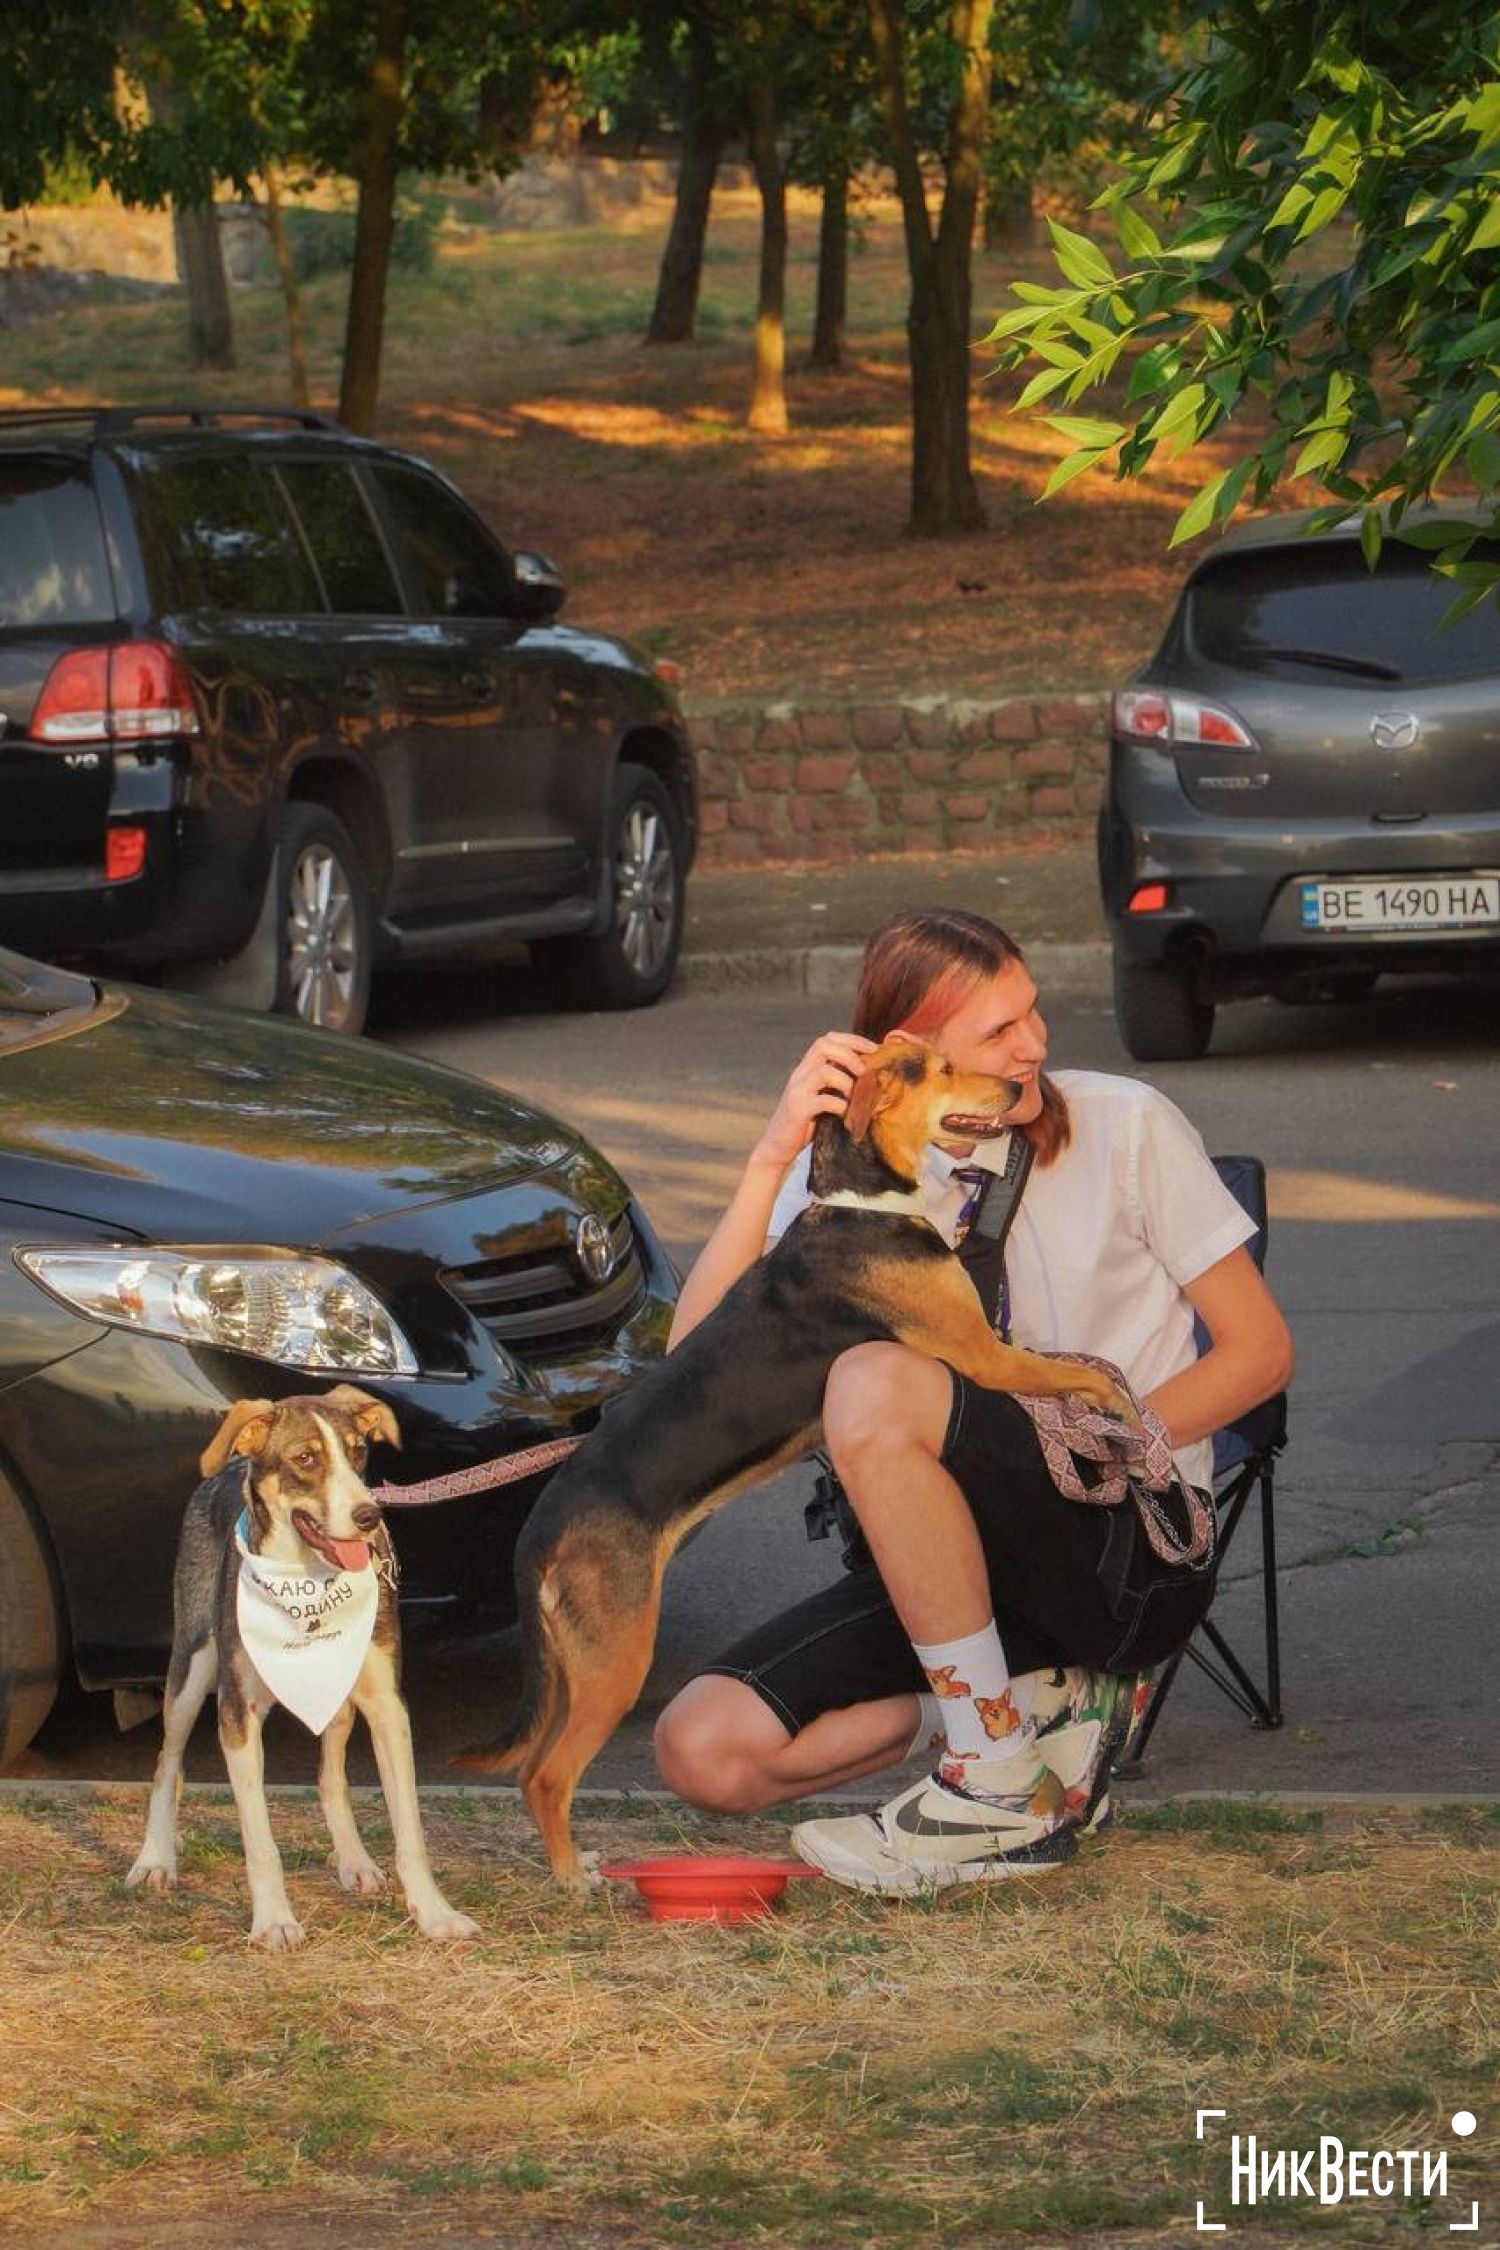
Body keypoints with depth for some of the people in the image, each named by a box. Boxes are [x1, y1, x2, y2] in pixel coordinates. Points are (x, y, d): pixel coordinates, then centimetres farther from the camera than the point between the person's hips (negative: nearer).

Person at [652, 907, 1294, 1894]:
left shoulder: (1124, 1125, -3)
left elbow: (1261, 1351, -1)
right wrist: (773, 1159, -19)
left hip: (1136, 1553, -5)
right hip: (967, 1562, 5)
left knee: (873, 1385, -32)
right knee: (706, 1750, -14)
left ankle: (1003, 1792, -23)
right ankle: (1037, 1698, 2)